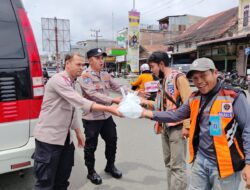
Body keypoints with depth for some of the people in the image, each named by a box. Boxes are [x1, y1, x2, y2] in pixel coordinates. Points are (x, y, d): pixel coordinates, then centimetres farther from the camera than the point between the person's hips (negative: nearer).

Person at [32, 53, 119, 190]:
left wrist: (78, 132, 17)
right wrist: (109, 108, -28)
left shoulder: (71, 83, 12)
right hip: (49, 136, -9)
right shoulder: (59, 80, -18)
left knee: (62, 178, 18)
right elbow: (81, 102, -27)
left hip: (65, 137, 9)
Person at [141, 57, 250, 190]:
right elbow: (176, 115, 10)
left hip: (225, 164, -5)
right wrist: (150, 114, -1)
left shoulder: (234, 97, -13)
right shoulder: (194, 98, 5)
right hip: (200, 160, 5)